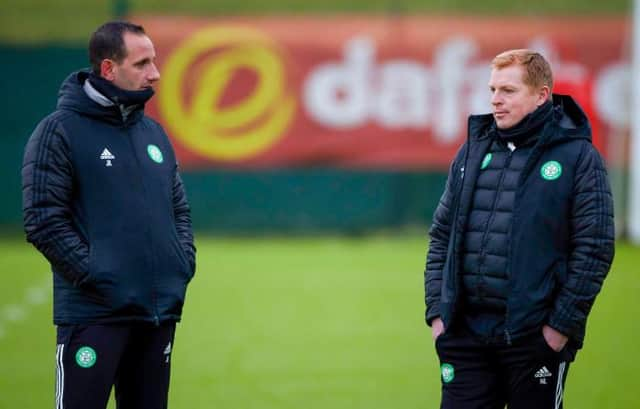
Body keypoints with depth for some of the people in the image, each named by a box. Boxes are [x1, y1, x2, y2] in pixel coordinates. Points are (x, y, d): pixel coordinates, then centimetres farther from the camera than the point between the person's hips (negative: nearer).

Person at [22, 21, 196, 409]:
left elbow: (180, 208, 23)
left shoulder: (154, 133, 16)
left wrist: (184, 261, 6)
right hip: (95, 312, -7)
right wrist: (95, 275, -16)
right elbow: (44, 220, -11)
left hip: (160, 307, 7)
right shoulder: (60, 131, -6)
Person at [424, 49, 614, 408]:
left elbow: (595, 248, -7)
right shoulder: (473, 151, 12)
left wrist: (562, 324, -11)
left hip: (535, 339, -4)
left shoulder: (578, 157, -3)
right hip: (466, 335, 4)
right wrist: (437, 309, 6)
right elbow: (442, 237, 16)